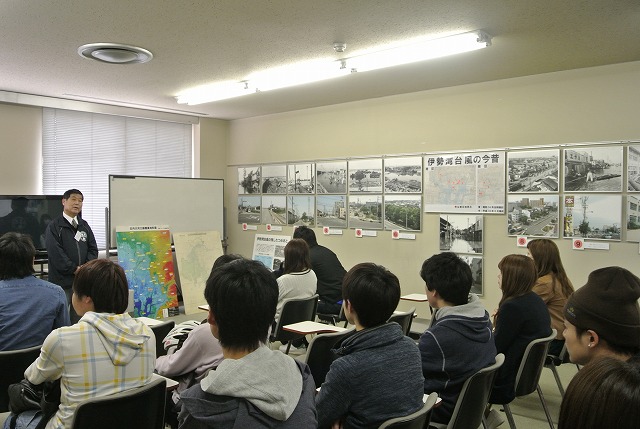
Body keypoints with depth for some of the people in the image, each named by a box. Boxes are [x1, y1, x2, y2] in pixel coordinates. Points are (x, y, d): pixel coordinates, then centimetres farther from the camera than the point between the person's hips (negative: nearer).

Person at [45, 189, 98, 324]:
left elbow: (93, 249, 11)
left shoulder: (84, 225, 14)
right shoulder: (54, 226, -3)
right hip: (62, 280, -5)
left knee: (79, 317, 10)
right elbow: (55, 252, -11)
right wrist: (74, 269, -13)